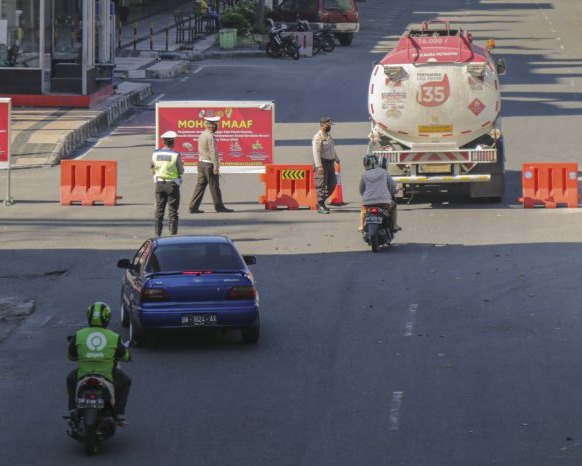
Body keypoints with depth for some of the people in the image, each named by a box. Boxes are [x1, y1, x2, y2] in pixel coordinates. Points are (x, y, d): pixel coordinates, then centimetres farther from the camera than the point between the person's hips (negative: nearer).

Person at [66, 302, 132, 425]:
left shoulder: (79, 336, -6)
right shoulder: (114, 338, -7)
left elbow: (70, 355, 7)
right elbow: (125, 356, 5)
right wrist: (127, 355, 31)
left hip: (83, 376, 1)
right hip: (108, 377, -1)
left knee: (71, 379, 35)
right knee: (125, 382, 29)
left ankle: (73, 411, 27)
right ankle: (119, 415, 20)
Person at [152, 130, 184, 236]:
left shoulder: (155, 154, -1)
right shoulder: (175, 155, -13)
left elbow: (153, 170, 7)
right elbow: (181, 172, -6)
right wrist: (181, 165, 14)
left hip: (159, 184, 3)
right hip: (172, 185, -3)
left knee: (159, 210, 10)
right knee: (173, 211, 3)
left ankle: (157, 234, 10)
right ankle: (173, 234, 2)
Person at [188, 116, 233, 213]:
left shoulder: (202, 135, 13)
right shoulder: (210, 136, -16)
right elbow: (213, 152, -20)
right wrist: (216, 167, -20)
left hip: (201, 162, 9)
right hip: (209, 164, -9)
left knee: (200, 185, 7)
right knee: (214, 186, 2)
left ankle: (193, 207, 3)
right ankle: (219, 206, 10)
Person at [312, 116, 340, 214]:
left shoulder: (329, 136, 17)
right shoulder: (318, 137, -11)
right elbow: (316, 152, -18)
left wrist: (337, 160, 22)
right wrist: (319, 166, -24)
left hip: (330, 163, 9)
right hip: (322, 163, -9)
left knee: (332, 184, 9)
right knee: (321, 185, -5)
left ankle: (321, 202, 21)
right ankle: (320, 206, -1)